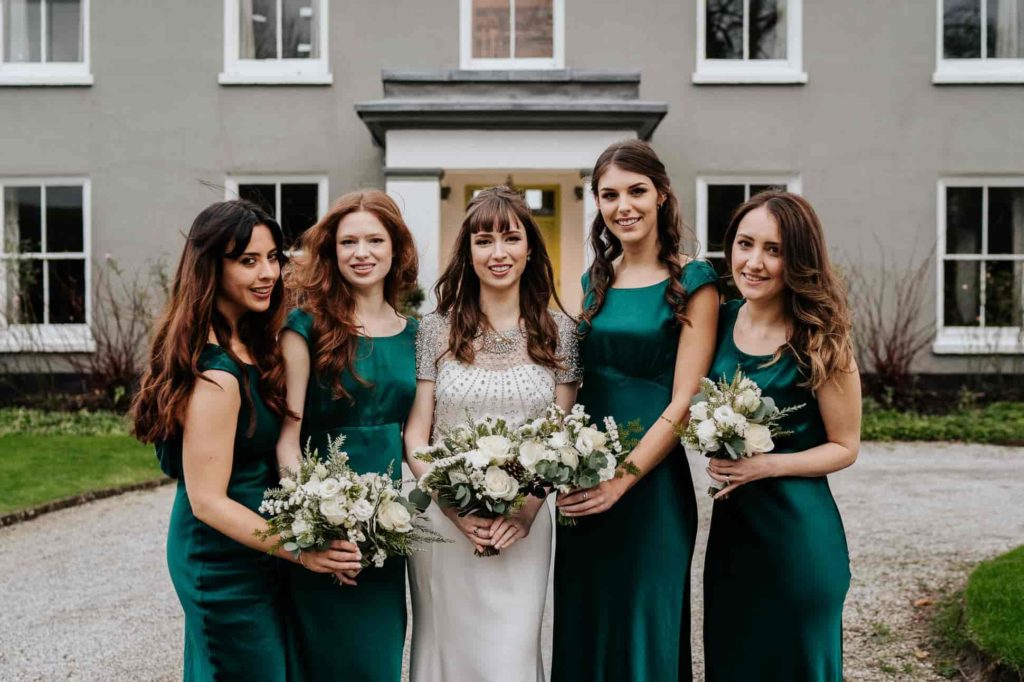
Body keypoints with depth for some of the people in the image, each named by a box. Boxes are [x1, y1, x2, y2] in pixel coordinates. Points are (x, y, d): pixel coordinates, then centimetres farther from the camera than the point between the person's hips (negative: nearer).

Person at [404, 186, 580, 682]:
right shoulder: (435, 329, 0)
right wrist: (455, 506, -14)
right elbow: (416, 434, -1)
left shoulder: (559, 331, 3)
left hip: (523, 524, 0)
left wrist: (528, 508, -10)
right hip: (443, 520, 0)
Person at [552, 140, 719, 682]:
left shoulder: (692, 284, -7)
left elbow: (683, 399, -12)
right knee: (581, 625, 15)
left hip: (652, 481, -5)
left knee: (643, 628, 8)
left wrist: (624, 478, -19)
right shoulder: (594, 282, 10)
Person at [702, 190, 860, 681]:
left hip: (798, 532, -5)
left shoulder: (819, 341, -15)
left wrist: (766, 465, -19)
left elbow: (844, 447, -8)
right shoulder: (724, 321, 0)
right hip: (731, 527, 5)